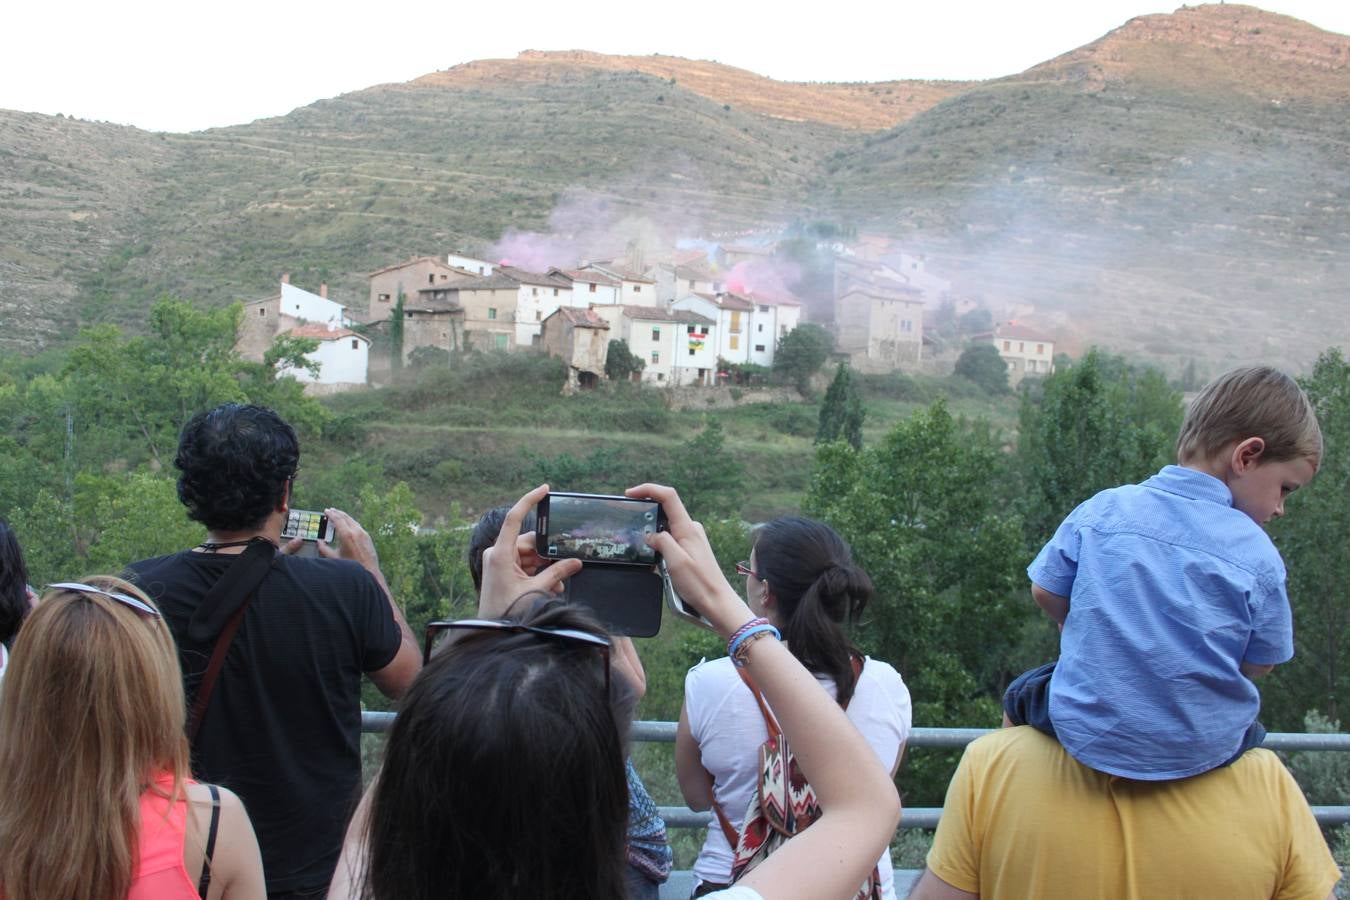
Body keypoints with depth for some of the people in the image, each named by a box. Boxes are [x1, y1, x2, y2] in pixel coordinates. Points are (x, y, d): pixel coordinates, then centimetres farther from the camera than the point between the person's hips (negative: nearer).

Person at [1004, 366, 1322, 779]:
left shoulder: (1101, 510, -6)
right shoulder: (1259, 556, -10)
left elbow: (1047, 592, 2)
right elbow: (1259, 663, -1)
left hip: (1085, 733, 0)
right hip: (1203, 752, 0)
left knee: (1022, 694, 31)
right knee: (1249, 724, 35)